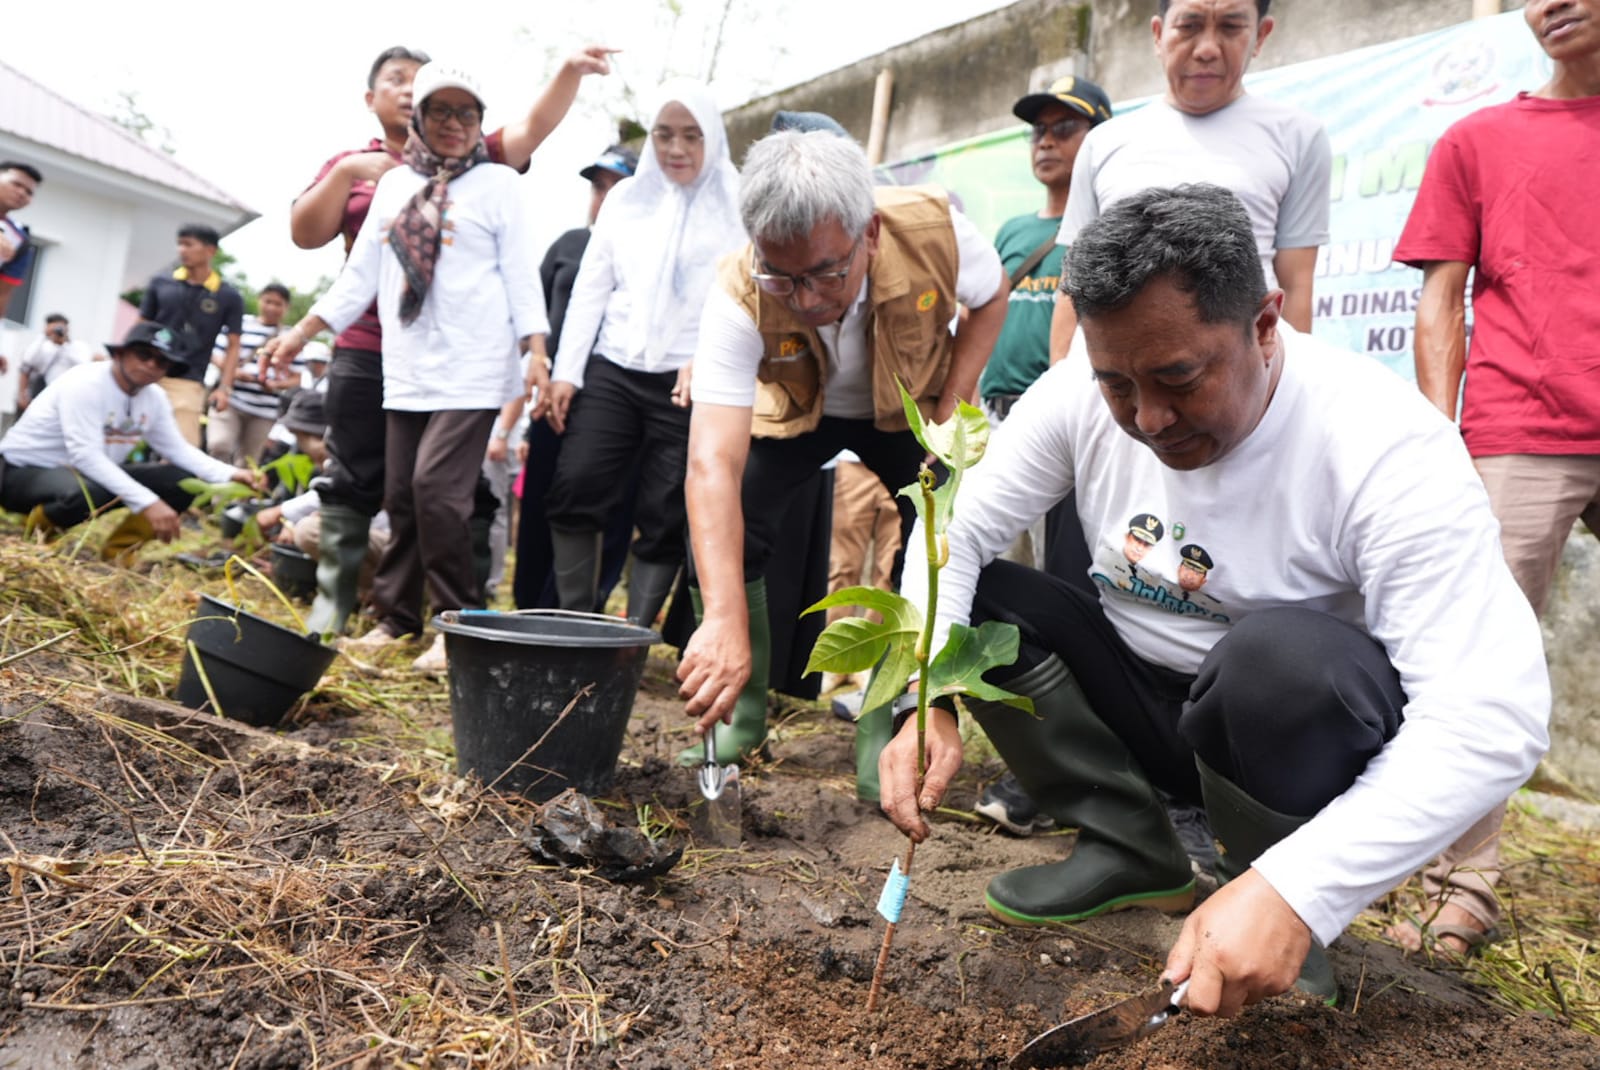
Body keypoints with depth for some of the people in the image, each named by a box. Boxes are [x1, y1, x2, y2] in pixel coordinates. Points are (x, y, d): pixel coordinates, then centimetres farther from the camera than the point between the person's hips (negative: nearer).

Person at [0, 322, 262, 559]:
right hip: (24, 471, -7)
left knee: (184, 481, -8)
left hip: (91, 473, 8)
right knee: (88, 494, -42)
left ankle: (118, 549, 1)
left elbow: (178, 450, 2)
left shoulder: (155, 399, -2)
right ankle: (35, 528, -8)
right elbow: (86, 455, -34)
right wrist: (147, 502, -43)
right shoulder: (86, 383, -25)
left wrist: (230, 475, -17)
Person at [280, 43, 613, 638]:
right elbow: (305, 234, 4)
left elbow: (533, 129, -3)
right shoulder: (350, 166, 15)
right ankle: (333, 600, 15)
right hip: (366, 351, 2)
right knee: (354, 482, 6)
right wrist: (347, 173, -8)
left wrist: (571, 71, -18)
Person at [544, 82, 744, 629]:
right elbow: (590, 287, 12)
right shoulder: (625, 197, 14)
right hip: (612, 370, 4)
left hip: (690, 383, -3)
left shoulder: (735, 205, 2)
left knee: (664, 517, -1)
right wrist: (566, 371, 5)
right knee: (573, 492, -6)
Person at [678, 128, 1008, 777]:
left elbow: (990, 297, -8)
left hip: (913, 408, 1)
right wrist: (725, 619, -57)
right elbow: (712, 466, -46)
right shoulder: (740, 299, -37)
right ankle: (740, 715, 5)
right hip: (795, 412, 0)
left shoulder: (933, 230, -34)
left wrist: (949, 416, -18)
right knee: (719, 530, -19)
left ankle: (886, 730, 1)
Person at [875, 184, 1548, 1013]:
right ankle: (1131, 853, -3)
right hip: (1139, 702, 5)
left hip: (1307, 733, -4)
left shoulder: (1384, 447, -27)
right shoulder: (1079, 398, -14)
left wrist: (1296, 894, -42)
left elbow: (1495, 714, -32)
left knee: (1282, 651, -36)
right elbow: (955, 531, -10)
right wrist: (928, 700, -28)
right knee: (974, 598, -14)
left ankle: (1265, 882, -7)